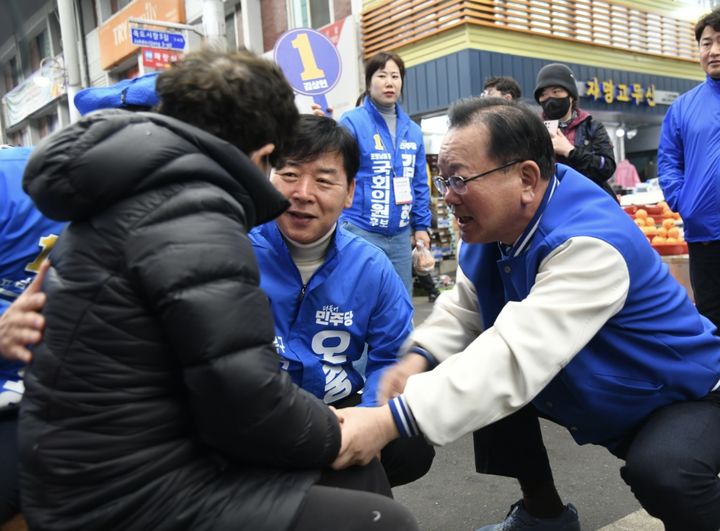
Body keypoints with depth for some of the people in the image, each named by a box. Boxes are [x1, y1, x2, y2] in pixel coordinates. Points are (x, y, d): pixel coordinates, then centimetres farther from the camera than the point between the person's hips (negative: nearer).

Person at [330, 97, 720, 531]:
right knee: (479, 375, -2)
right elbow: (465, 306, 0)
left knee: (660, 471, -36)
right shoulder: (492, 223, -9)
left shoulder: (590, 244, -36)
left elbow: (517, 356, -45)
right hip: (595, 393, 8)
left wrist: (391, 421, -49)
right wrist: (420, 358, -22)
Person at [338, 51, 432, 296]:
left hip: (401, 235, 5)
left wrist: (421, 225, 11)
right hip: (361, 232, -5)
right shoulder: (352, 122, -6)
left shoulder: (412, 130, 11)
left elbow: (420, 183, 15)